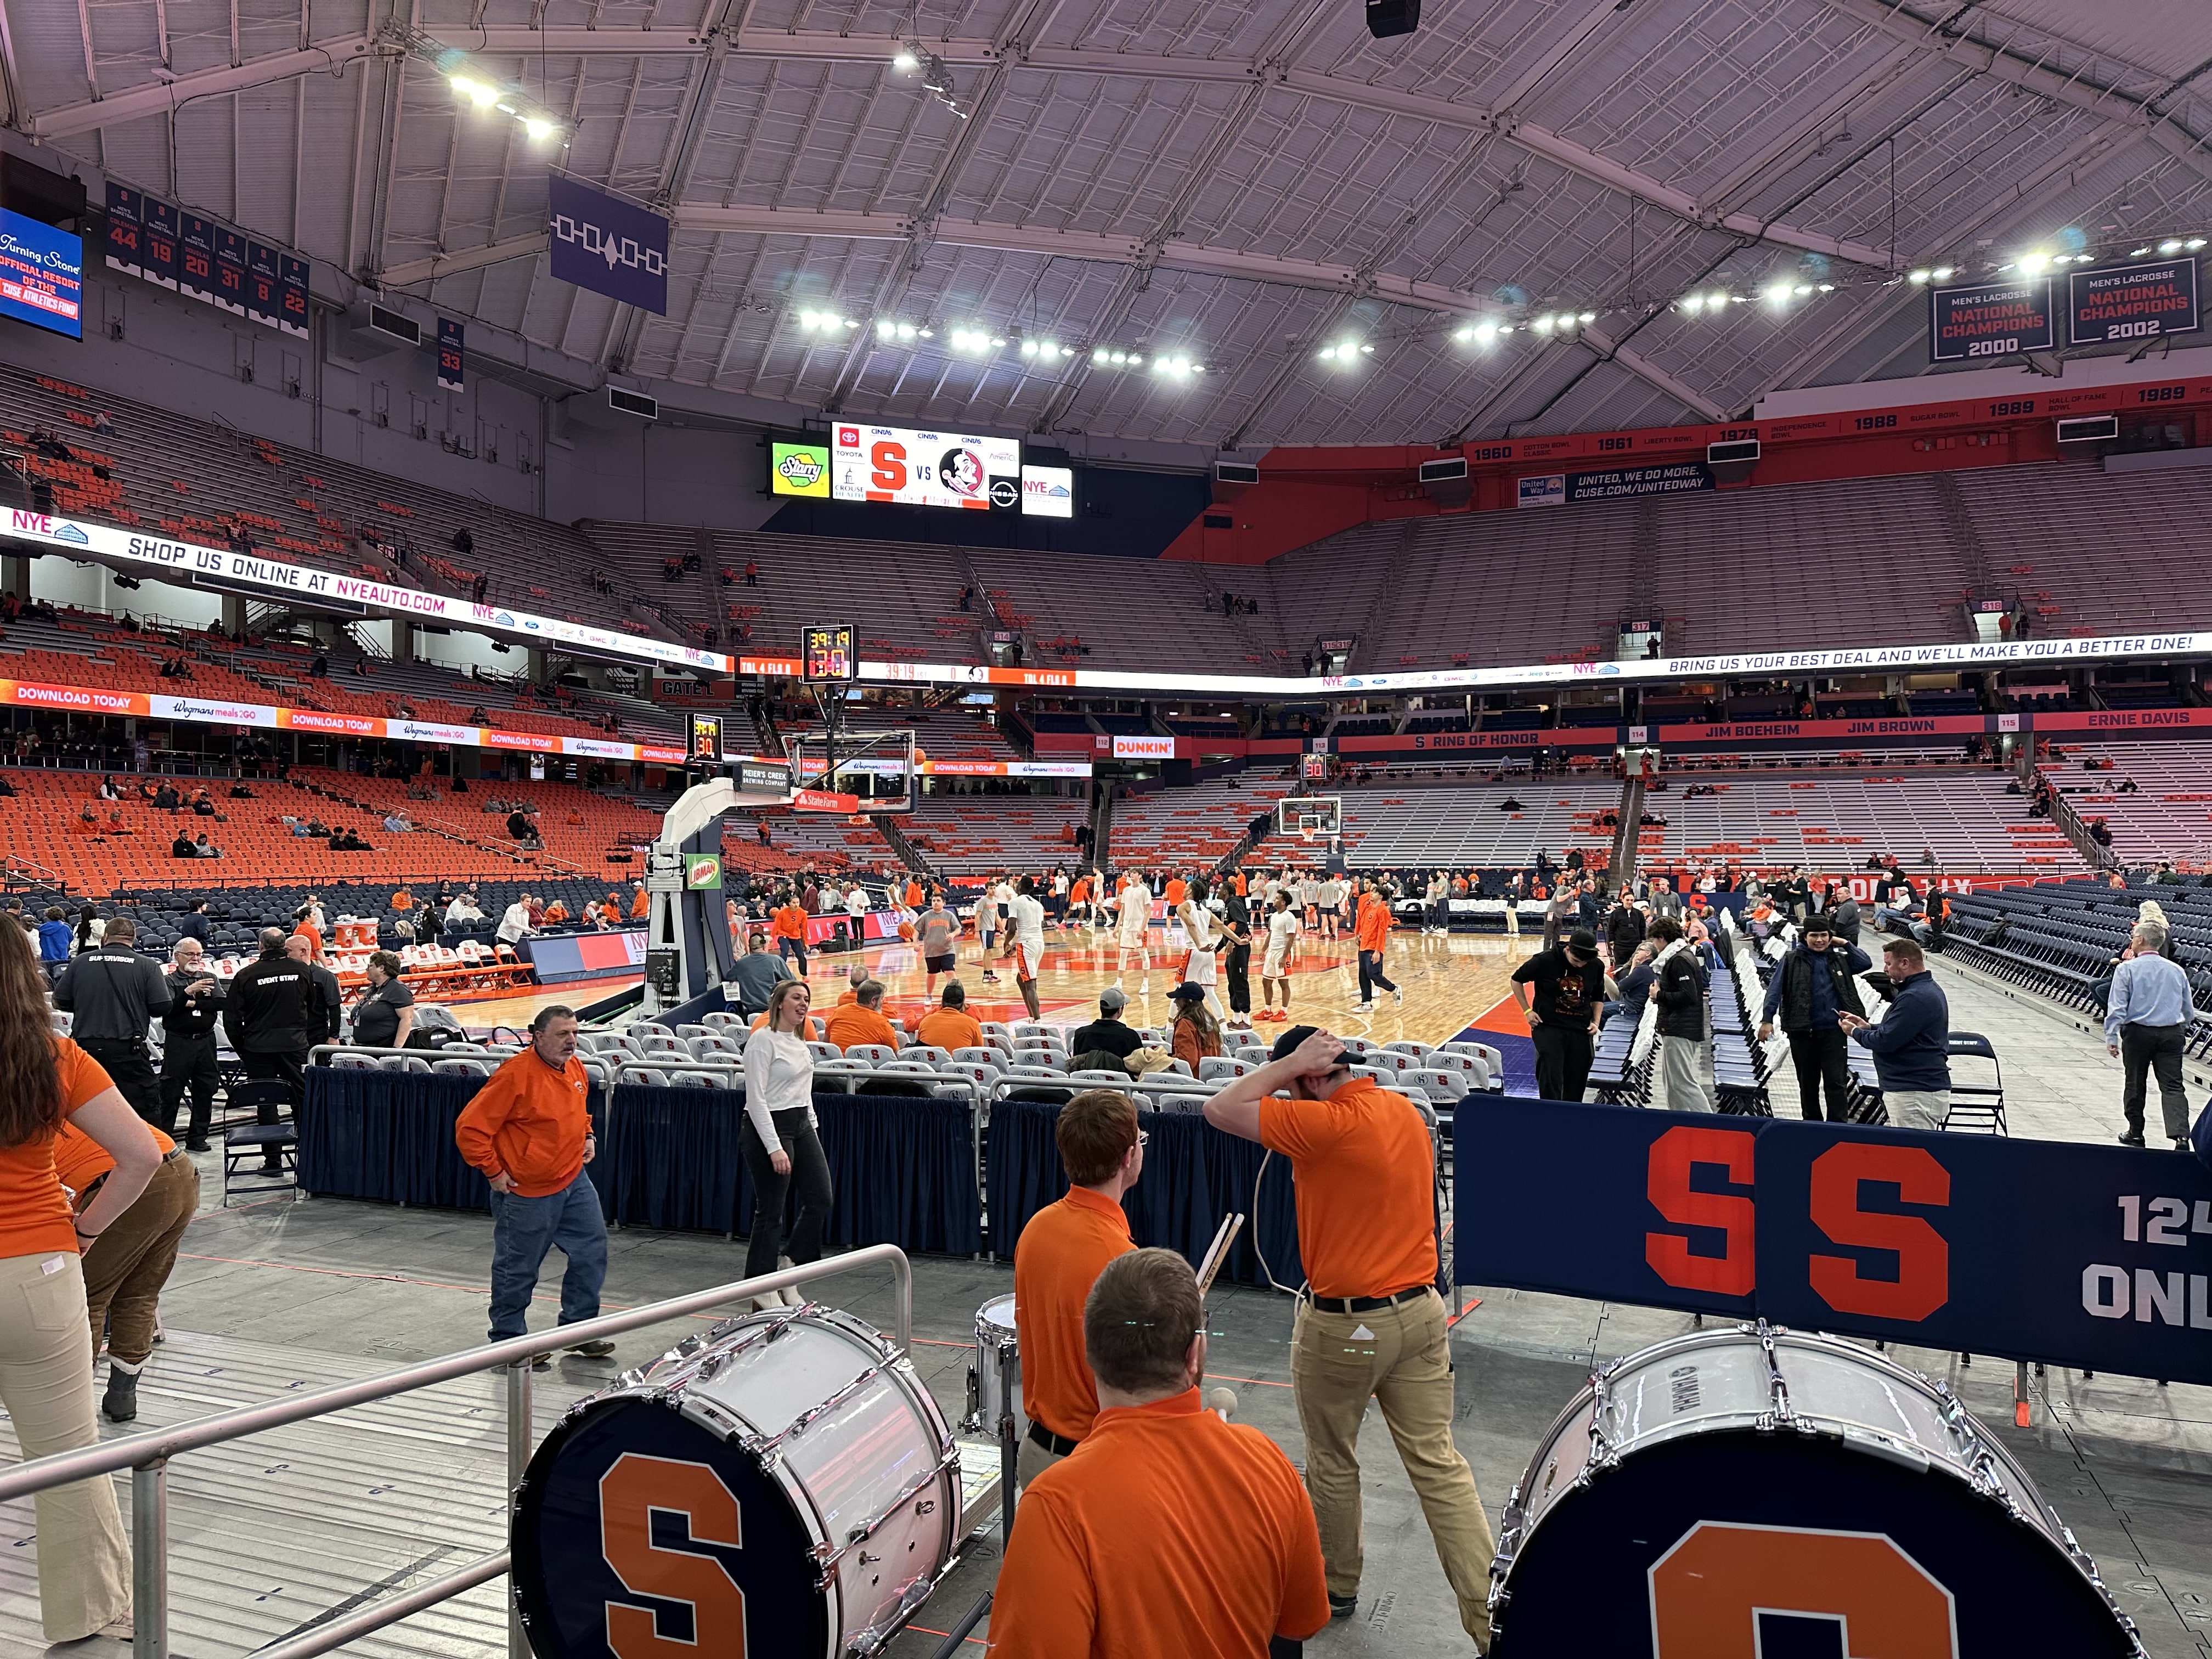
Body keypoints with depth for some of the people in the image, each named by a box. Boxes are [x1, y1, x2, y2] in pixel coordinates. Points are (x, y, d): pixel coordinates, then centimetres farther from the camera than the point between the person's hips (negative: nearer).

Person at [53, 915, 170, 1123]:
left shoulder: (81, 962, 5)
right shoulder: (147, 966, -4)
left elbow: (60, 1001, 8)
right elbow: (161, 1007, -8)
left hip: (85, 1046, 3)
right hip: (128, 1049, -3)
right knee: (145, 1113, 1)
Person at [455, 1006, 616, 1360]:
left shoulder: (576, 1069, 4)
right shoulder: (515, 1075, -21)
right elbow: (469, 1129, -19)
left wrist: (587, 1137, 10)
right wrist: (494, 1173, -15)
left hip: (574, 1181, 8)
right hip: (527, 1192, -7)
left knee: (592, 1251, 8)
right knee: (518, 1270, 6)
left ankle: (578, 1330, 22)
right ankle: (508, 1340, 24)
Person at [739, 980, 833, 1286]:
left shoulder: (799, 1041, 12)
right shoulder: (763, 1040, -14)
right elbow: (756, 1099, -18)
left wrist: (813, 1129, 16)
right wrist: (775, 1148, -22)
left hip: (801, 1126, 9)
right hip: (767, 1127, -8)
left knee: (821, 1199, 5)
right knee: (770, 1213, 0)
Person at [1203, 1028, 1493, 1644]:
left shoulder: (1328, 1125, -24)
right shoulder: (1404, 1109, 3)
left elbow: (1222, 1110, -22)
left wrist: (1290, 1063, -15)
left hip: (1344, 1326, -7)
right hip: (1420, 1311, 7)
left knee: (1332, 1464, 16)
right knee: (1439, 1465, 10)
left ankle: (1334, 1588, 35)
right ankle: (1491, 1616, 10)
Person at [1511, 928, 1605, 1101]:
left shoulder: (1596, 967, -1)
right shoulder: (1545, 960, -12)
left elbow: (1598, 998, 18)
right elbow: (1517, 980, 3)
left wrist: (1596, 1022, 4)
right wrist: (1527, 1011, -1)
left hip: (1581, 1031, 3)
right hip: (1548, 1027, -3)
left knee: (1576, 1086, 8)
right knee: (1550, 1081, -11)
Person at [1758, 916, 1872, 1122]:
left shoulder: (1839, 959, 10)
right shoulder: (1793, 960, 1)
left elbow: (1866, 963, 4)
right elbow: (1775, 989, -4)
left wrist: (1846, 944, 3)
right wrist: (1767, 1019, -13)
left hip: (1833, 1030, 1)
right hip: (1803, 1030, -1)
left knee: (1836, 1081, -4)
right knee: (1808, 1082, 12)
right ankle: (1812, 1123, 24)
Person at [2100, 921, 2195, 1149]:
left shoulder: (2127, 969, -7)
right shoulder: (2177, 970, 6)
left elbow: (2117, 1007, -11)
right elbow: (2188, 1010, 15)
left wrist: (2112, 1038, -7)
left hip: (2138, 1032, -3)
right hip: (2172, 1033, 3)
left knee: (2135, 1085, 11)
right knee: (2172, 1086, 0)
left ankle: (2135, 1135, 21)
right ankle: (2181, 1136, -16)